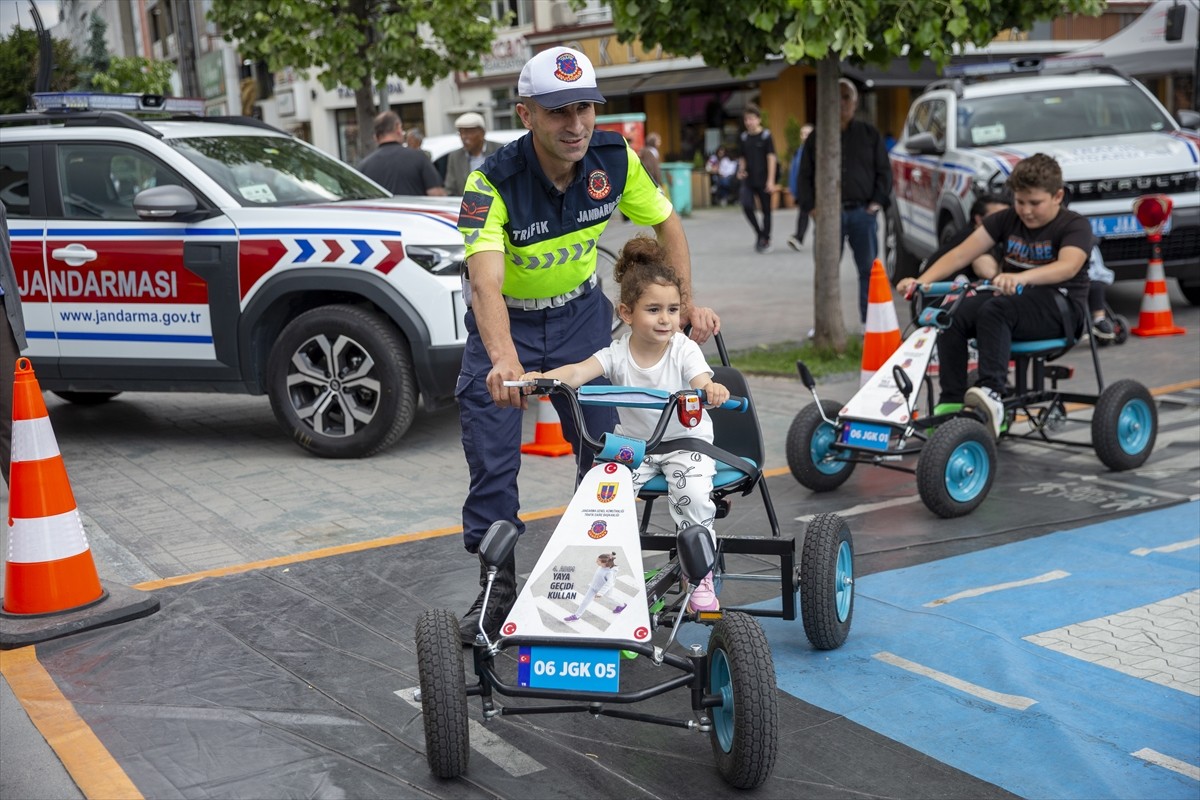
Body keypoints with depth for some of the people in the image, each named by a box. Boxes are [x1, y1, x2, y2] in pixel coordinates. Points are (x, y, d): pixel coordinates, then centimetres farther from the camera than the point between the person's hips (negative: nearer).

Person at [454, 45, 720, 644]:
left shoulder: (614, 158, -18)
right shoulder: (494, 182, -30)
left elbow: (667, 224, 0)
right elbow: (486, 283, -42)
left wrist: (689, 302, -9)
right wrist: (504, 360, -59)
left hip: (580, 313, 3)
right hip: (506, 322, -3)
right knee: (492, 458, -6)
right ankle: (497, 586, 9)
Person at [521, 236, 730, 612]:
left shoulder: (684, 349, -16)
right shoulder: (618, 353, -14)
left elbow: (703, 383, -33)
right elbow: (579, 372, -30)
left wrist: (711, 391, -60)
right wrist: (541, 378, -51)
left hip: (686, 441, -2)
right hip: (633, 442, 2)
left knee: (694, 495, -26)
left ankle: (700, 575, -7)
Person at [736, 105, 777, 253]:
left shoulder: (766, 136, -5)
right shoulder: (744, 137, 8)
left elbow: (771, 158, -8)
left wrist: (770, 180, -13)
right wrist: (741, 171, -2)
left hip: (763, 180, -3)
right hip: (748, 180, 3)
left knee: (766, 210, 3)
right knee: (746, 205, -14)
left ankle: (766, 239, 15)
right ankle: (759, 234, 5)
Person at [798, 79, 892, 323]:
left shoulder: (869, 134, 10)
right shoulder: (816, 137, 10)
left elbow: (884, 171, 9)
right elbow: (805, 175, 9)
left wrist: (878, 201, -3)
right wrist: (811, 205, -2)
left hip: (863, 212, 0)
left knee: (869, 270, 2)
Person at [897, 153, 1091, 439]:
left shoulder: (1075, 225, -6)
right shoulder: (1006, 220, 9)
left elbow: (1068, 266, -28)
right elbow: (961, 254, -1)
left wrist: (1021, 277, -48)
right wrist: (923, 280, -19)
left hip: (1060, 307, -6)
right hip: (1013, 298, 6)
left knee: (994, 311, -36)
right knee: (951, 317, -23)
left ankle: (992, 394, -45)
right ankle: (951, 402, -21)